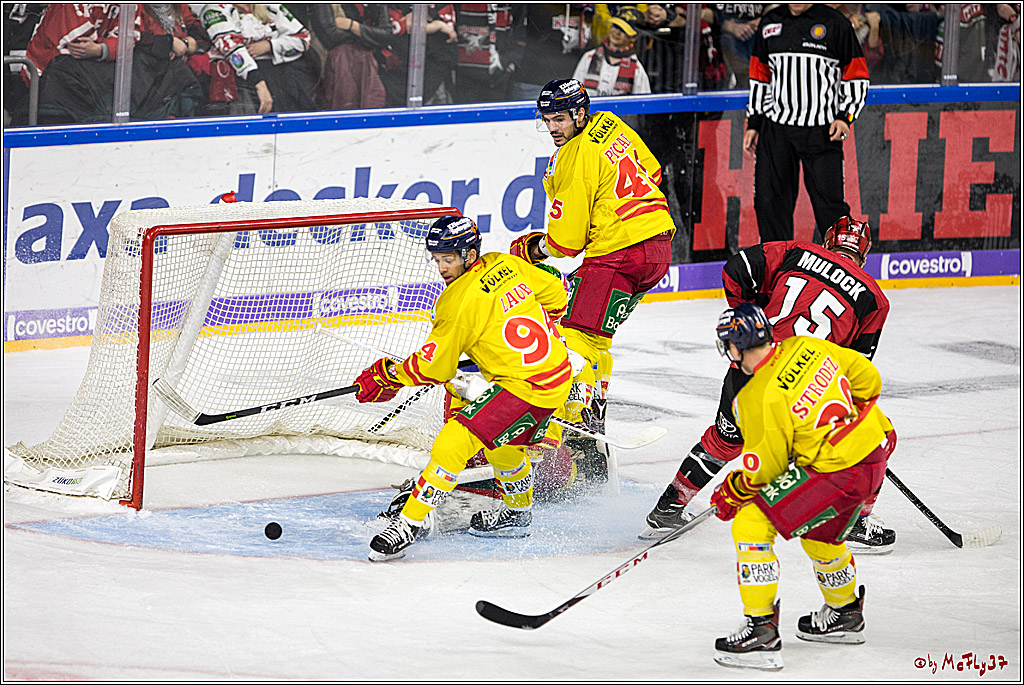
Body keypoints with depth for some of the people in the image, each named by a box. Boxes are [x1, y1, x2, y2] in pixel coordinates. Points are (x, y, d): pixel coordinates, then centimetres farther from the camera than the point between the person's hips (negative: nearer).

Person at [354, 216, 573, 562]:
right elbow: (555, 294, 17)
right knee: (501, 443, 31)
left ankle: (413, 521, -11)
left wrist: (386, 376, 2)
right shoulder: (504, 265, 4)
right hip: (558, 373, 10)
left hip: (526, 386, -10)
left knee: (454, 441, -13)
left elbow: (433, 367, -11)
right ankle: (517, 514, 49)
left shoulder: (460, 300, -17)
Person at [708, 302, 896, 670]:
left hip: (838, 470, -9)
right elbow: (868, 378, 13)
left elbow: (765, 465, -11)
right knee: (819, 532, 31)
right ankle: (844, 614, 52)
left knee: (751, 524, -4)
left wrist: (732, 492, 7)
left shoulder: (759, 398, -16)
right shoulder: (806, 347, 4)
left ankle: (761, 633, -6)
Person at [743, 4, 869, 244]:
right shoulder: (771, 23, 12)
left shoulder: (835, 23, -1)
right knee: (769, 201, 2)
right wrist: (753, 123, 15)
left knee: (829, 203, -7)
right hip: (776, 127, 4)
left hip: (821, 131, -4)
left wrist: (845, 117, -10)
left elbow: (857, 78, 1)